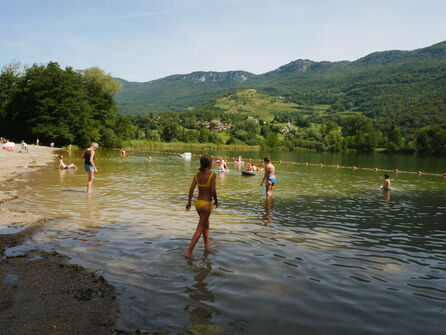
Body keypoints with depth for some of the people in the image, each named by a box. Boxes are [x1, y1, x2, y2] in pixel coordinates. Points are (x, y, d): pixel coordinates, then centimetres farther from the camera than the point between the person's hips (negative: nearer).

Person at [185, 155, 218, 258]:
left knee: (206, 223, 28)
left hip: (197, 202, 6)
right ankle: (188, 251, -5)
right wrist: (216, 200, -2)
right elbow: (213, 190, -18)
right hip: (206, 204, -6)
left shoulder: (197, 175, 1)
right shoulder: (212, 174, -14)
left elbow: (191, 189, -4)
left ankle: (207, 244, 38)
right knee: (199, 229, -2)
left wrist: (189, 202, 5)